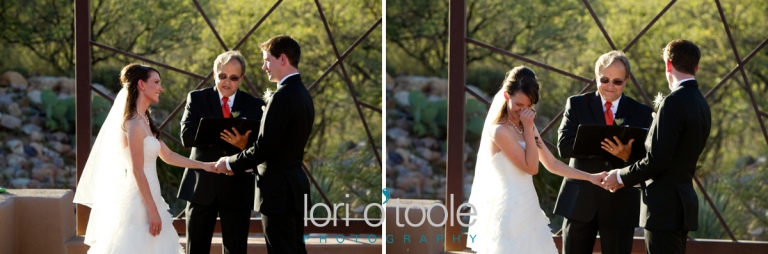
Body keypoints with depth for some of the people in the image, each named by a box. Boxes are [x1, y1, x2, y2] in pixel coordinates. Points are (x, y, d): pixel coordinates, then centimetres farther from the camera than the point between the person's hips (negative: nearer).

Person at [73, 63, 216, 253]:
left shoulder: (144, 121, 13)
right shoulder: (135, 123, -17)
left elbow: (167, 155, 21)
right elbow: (137, 171, -19)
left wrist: (204, 165, 19)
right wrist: (152, 210, -18)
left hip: (145, 197, 10)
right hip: (139, 202, -10)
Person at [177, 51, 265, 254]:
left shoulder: (255, 106, 3)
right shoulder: (197, 99, 3)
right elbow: (187, 137, -10)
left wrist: (244, 144, -26)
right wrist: (223, 134, -22)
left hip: (237, 188, 0)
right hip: (202, 185, 0)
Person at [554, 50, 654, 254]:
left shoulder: (642, 114, 3)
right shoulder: (577, 104, 3)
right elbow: (564, 146, -10)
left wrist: (628, 155, -25)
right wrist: (600, 144, -23)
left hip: (621, 203, 0)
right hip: (581, 200, 0)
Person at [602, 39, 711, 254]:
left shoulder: (674, 102, -16)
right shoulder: (701, 104, 13)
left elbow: (657, 160, -20)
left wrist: (621, 177, -5)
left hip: (665, 206, -10)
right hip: (684, 202, 10)